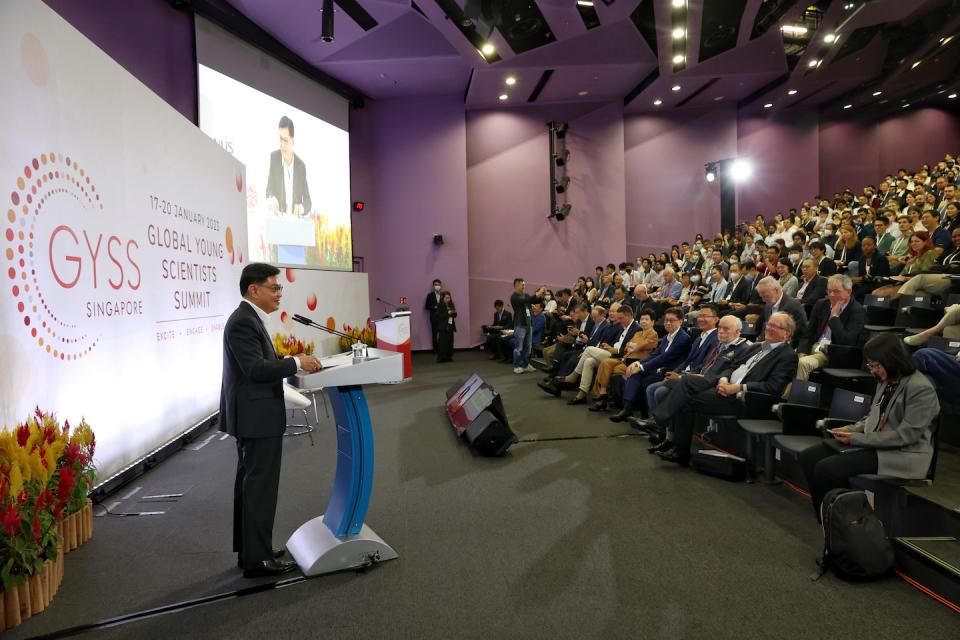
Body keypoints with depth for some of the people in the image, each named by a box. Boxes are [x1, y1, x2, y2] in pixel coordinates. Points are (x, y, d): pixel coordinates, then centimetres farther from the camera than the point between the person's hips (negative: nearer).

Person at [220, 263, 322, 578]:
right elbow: (256, 368, -26)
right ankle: (258, 558, 7)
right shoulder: (243, 322, -19)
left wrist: (293, 362, 4)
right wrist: (297, 362, -20)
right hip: (257, 416, -11)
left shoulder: (249, 318, 13)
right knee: (260, 486, -2)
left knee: (250, 483, 16)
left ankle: (250, 549, 28)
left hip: (253, 415, 11)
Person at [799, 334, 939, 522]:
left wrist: (856, 439, -19)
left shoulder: (921, 389, -16)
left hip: (902, 455, -9)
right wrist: (851, 429, -1)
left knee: (826, 469, -23)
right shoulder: (885, 381, 8)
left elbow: (905, 435, -20)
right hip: (872, 443, 9)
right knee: (808, 458, -6)